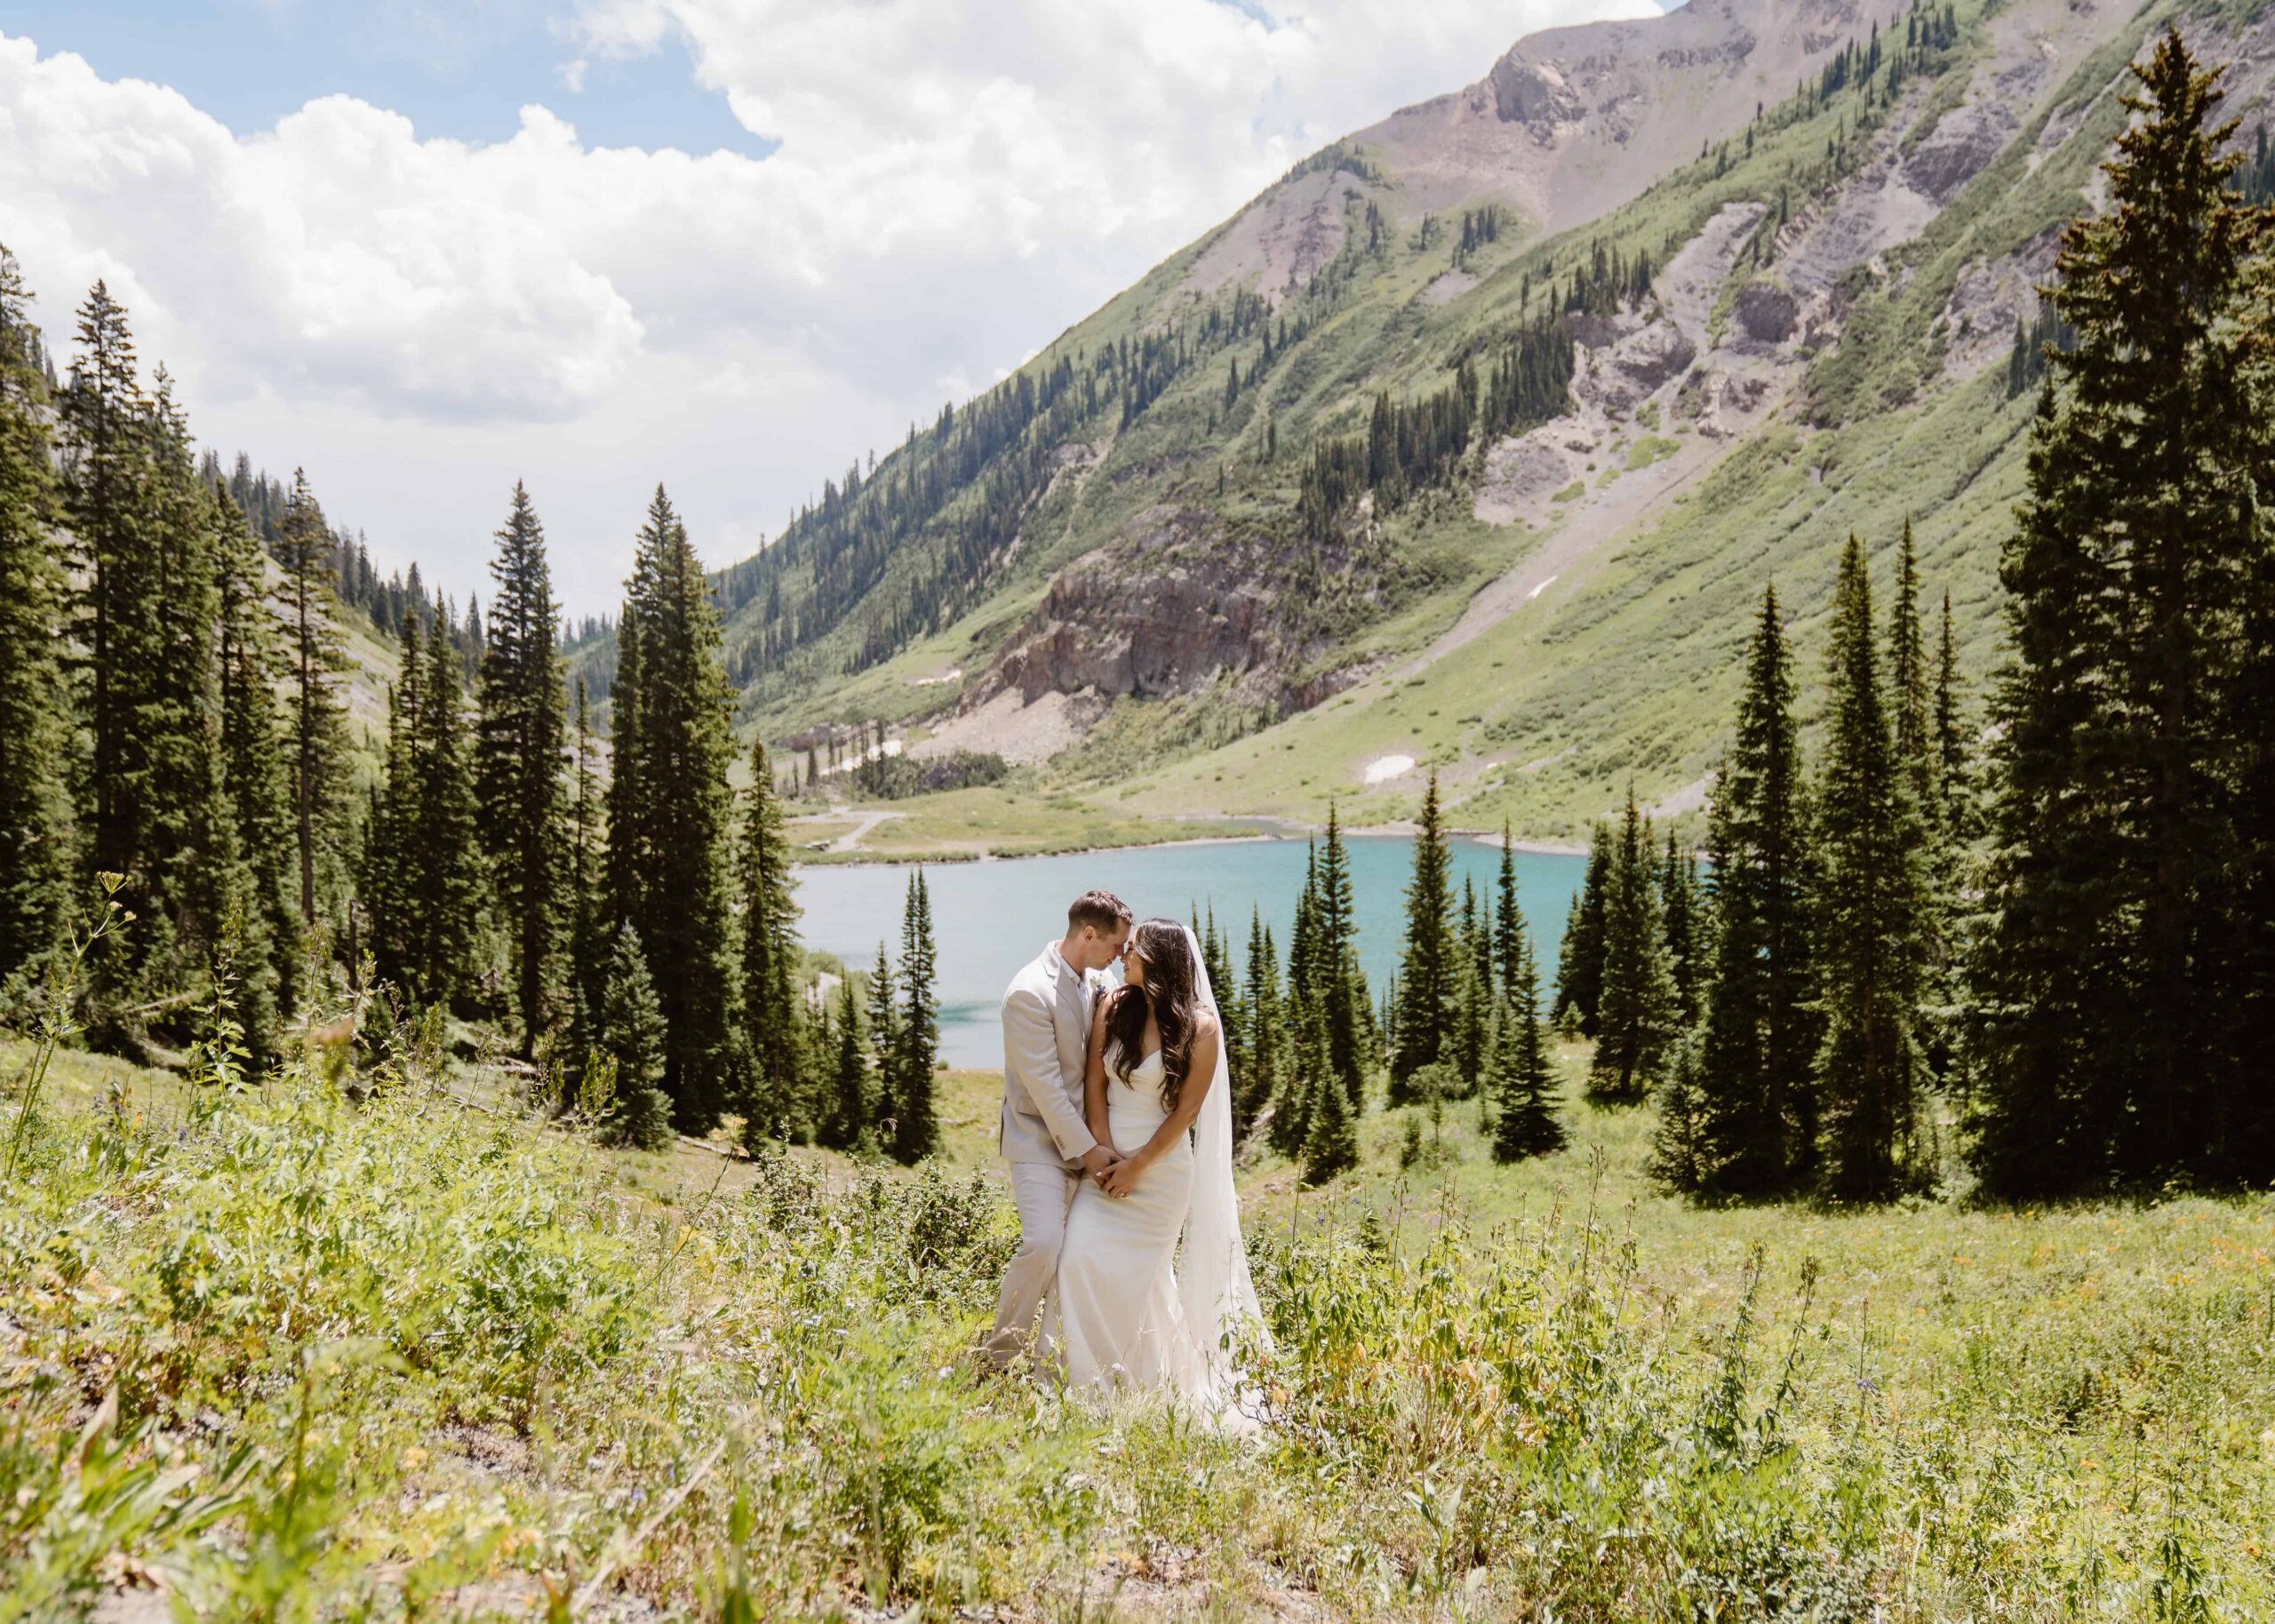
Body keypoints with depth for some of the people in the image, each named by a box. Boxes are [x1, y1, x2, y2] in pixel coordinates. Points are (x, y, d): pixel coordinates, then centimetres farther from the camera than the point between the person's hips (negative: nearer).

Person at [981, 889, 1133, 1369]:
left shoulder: (1095, 981, 6)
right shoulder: (1031, 993, -19)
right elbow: (1044, 1084, -19)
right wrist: (1086, 1148, -16)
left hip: (1086, 1137, 8)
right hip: (1040, 1139, -8)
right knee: (1043, 1244, -20)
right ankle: (999, 1353, -2)